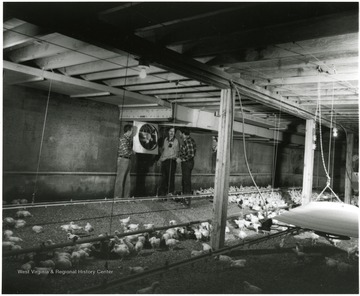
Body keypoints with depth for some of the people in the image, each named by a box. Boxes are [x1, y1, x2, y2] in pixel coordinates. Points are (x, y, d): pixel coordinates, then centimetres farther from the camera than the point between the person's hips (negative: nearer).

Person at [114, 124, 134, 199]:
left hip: (128, 160, 9)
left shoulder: (129, 138, 14)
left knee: (127, 179, 11)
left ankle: (126, 196, 17)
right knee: (120, 179, -3)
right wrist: (132, 152, -2)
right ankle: (118, 196, 3)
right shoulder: (123, 139, -13)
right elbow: (125, 151, -18)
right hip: (123, 160, -9)